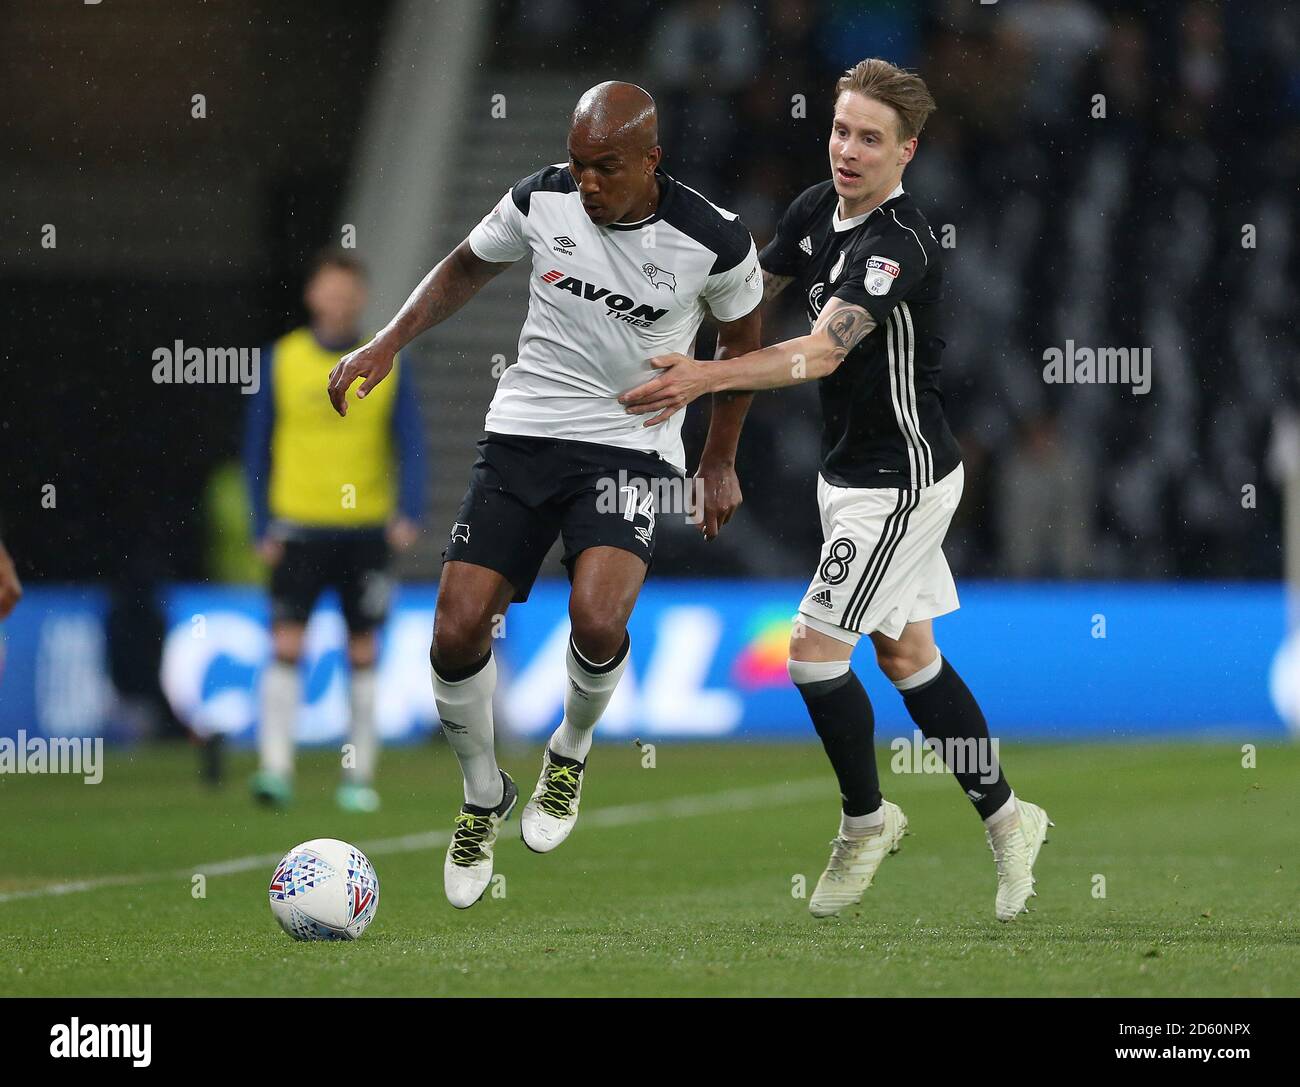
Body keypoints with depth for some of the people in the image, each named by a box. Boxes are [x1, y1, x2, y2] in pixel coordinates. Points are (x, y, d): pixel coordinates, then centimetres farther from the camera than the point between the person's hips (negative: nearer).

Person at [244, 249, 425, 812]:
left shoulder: (386, 366, 3)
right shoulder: (282, 361, 3)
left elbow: (409, 446, 3)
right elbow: (258, 447, 7)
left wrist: (408, 513, -13)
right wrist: (263, 527, 1)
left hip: (365, 530, 1)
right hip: (299, 527, -1)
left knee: (363, 654, 5)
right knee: (286, 644, -11)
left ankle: (359, 776, 12)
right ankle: (276, 768, -13)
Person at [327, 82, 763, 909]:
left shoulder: (712, 240, -12)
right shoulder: (542, 200, -6)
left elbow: (742, 337, 7)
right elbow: (468, 267, 14)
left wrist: (720, 461, 13)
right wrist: (388, 344, 3)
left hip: (632, 449, -3)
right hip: (524, 435, 3)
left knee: (597, 620, -27)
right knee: (457, 631, -10)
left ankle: (571, 752, 7)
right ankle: (485, 796, 17)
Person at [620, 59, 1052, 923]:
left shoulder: (899, 245, -26)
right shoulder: (817, 210, 1)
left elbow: (824, 351, -37)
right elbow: (750, 294, 15)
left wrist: (708, 376, -47)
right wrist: (688, 374, 5)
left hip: (902, 478, -9)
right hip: (852, 470, 9)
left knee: (815, 649, -9)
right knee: (907, 654, 14)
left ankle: (866, 818, 11)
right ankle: (1005, 816, 25)